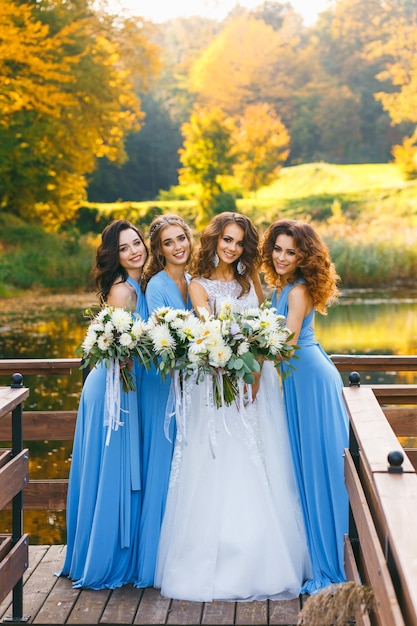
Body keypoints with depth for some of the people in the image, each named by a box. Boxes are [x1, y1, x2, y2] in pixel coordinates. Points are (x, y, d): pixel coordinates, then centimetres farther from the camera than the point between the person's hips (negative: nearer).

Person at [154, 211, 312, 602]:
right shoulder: (199, 285, 2)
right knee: (219, 472, -5)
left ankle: (261, 564, 12)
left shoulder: (250, 279, 13)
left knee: (259, 476, 3)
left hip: (257, 377, 4)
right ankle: (215, 566, 3)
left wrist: (255, 371, -10)